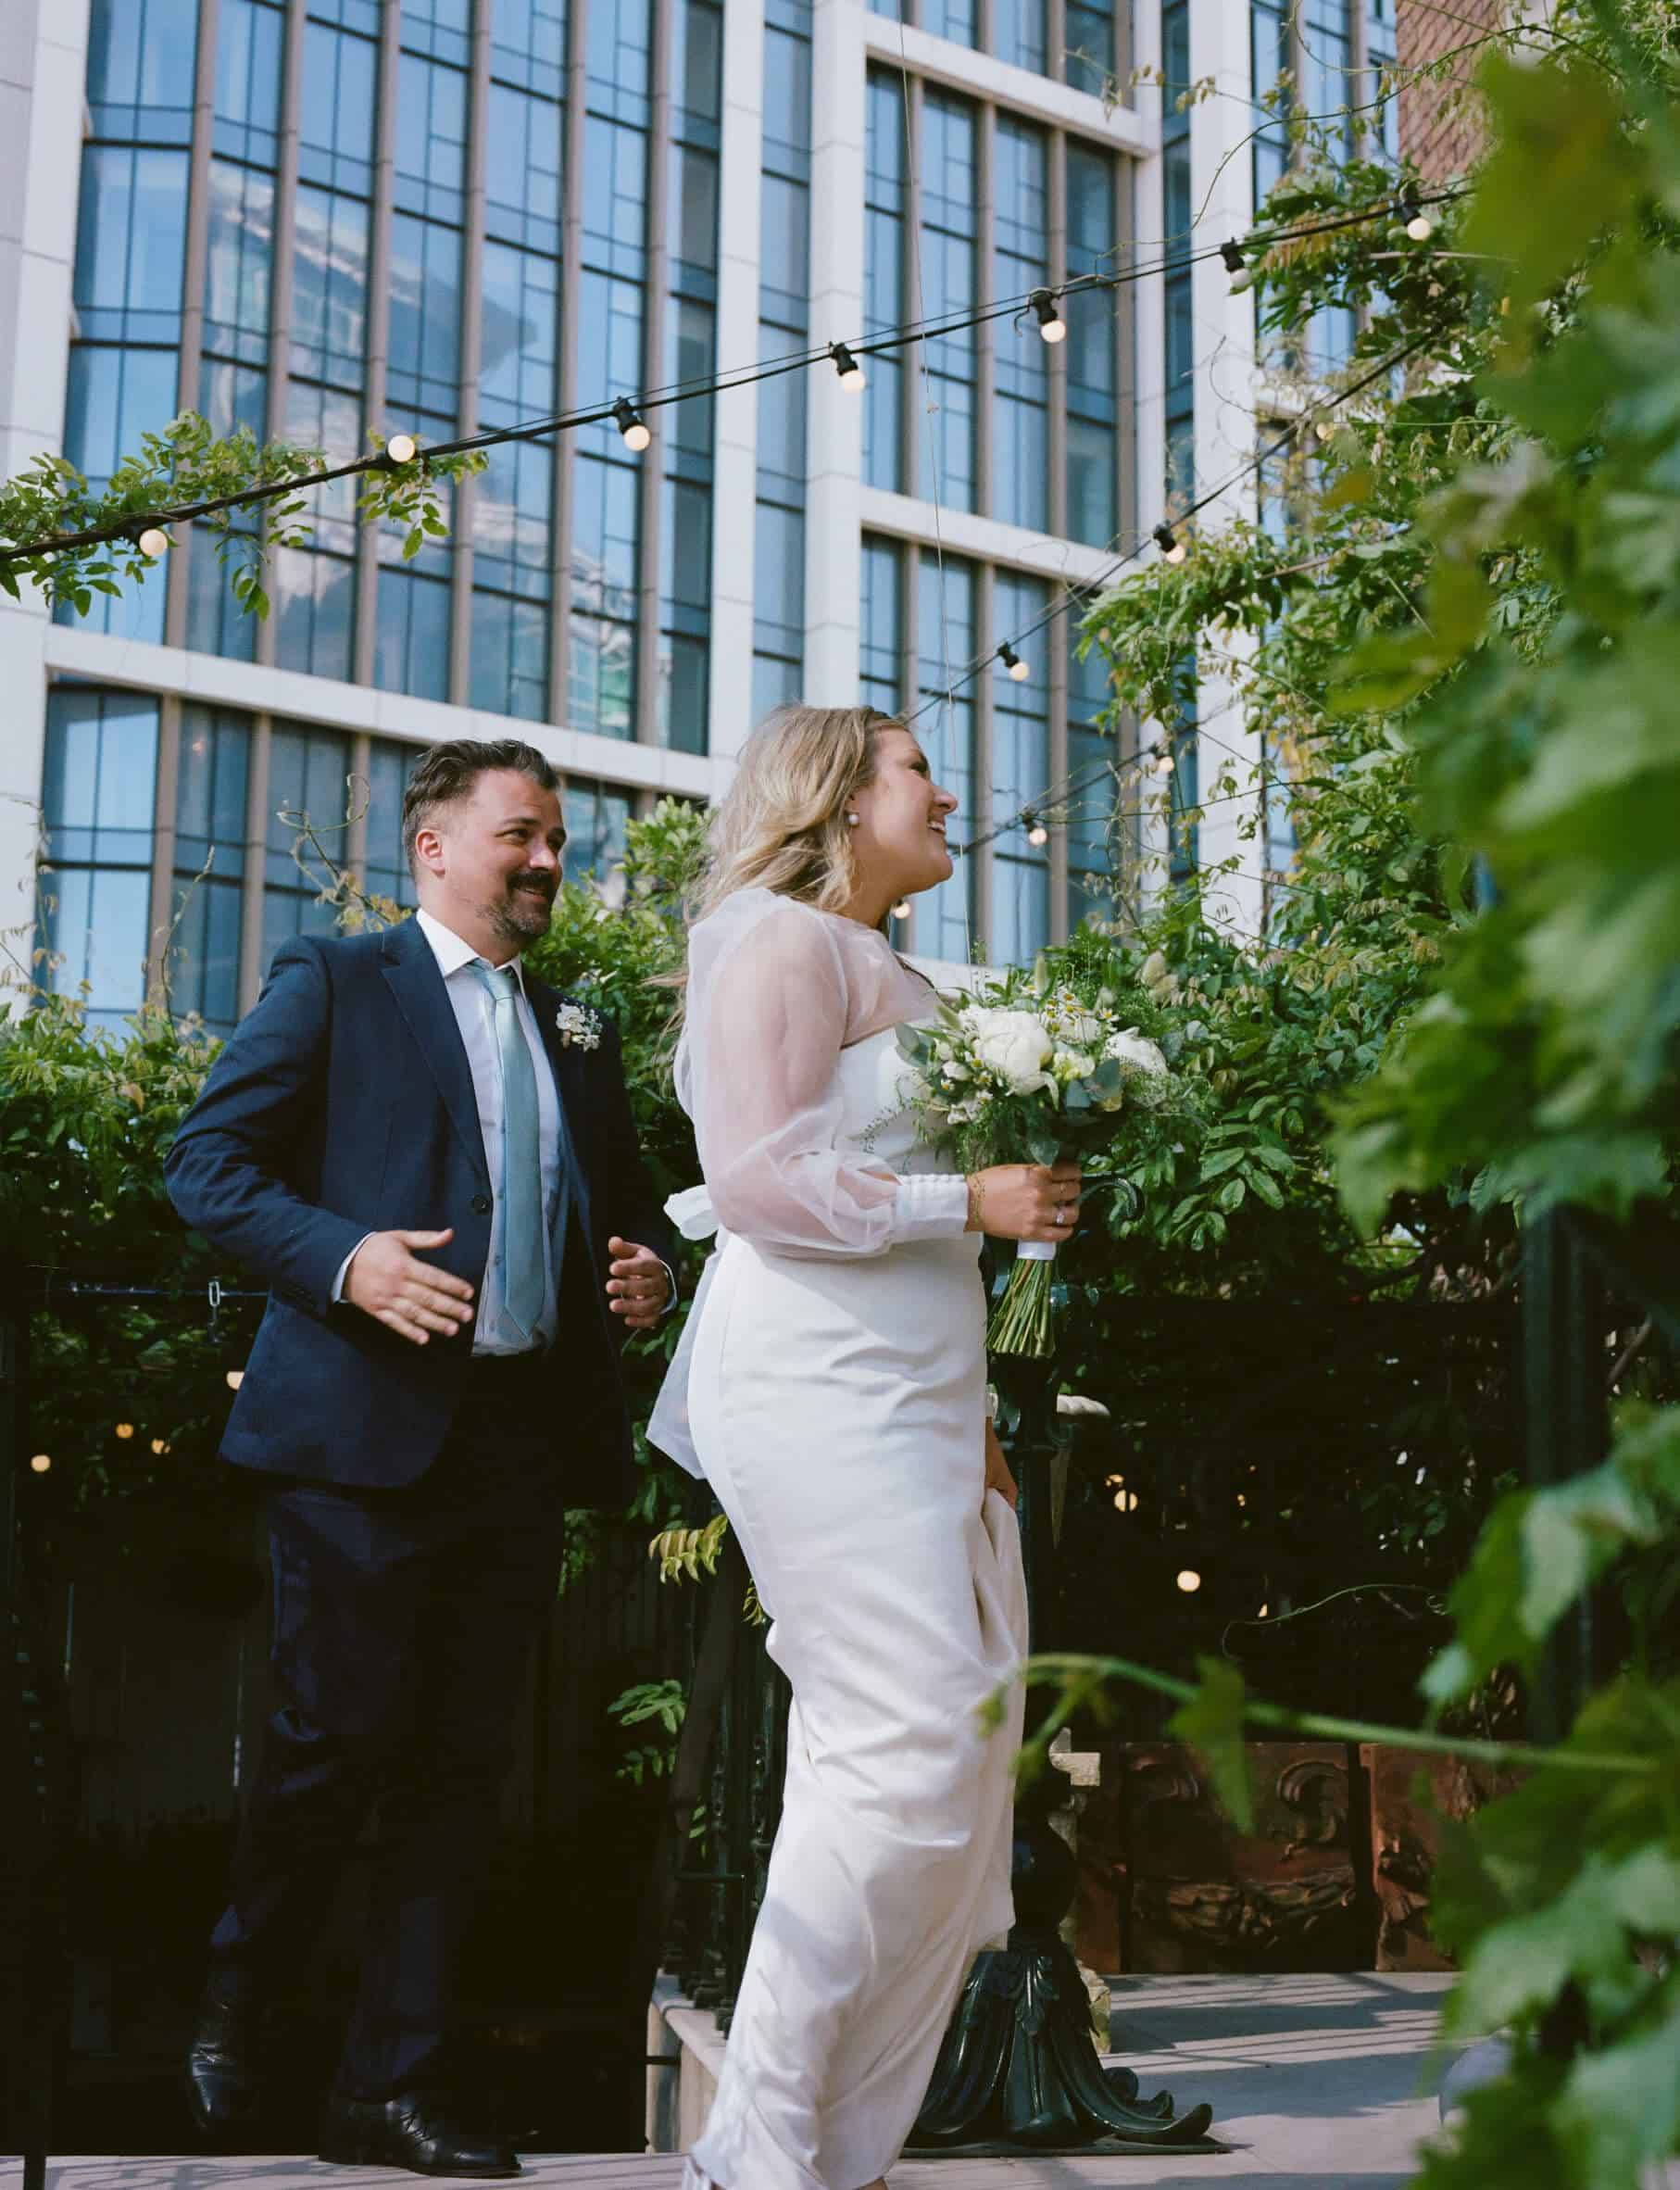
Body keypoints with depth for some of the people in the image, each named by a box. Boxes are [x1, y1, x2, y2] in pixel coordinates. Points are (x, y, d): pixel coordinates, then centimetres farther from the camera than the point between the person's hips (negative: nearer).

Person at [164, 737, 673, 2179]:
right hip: (369, 1426, -5)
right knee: (338, 1745, -3)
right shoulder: (333, 982, 4)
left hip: (525, 1438, 6)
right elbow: (208, 1162, -3)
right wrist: (343, 1259, -18)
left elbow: (627, 1198, 28)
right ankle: (234, 2014, 23)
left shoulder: (578, 1036, 20)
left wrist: (647, 1267, 4)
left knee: (461, 1771, 6)